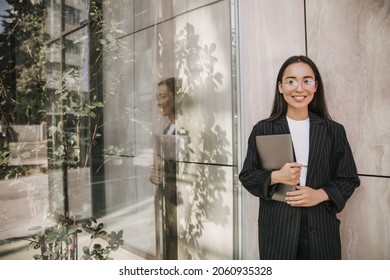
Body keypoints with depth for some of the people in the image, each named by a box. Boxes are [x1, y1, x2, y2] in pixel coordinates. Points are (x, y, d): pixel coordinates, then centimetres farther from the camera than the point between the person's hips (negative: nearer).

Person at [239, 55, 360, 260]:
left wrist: (320, 195, -11)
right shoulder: (263, 129, -3)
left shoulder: (333, 130, 2)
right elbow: (247, 176, 1)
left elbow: (349, 179, 6)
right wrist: (275, 177, -17)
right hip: (277, 228, -1)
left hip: (321, 229, 2)